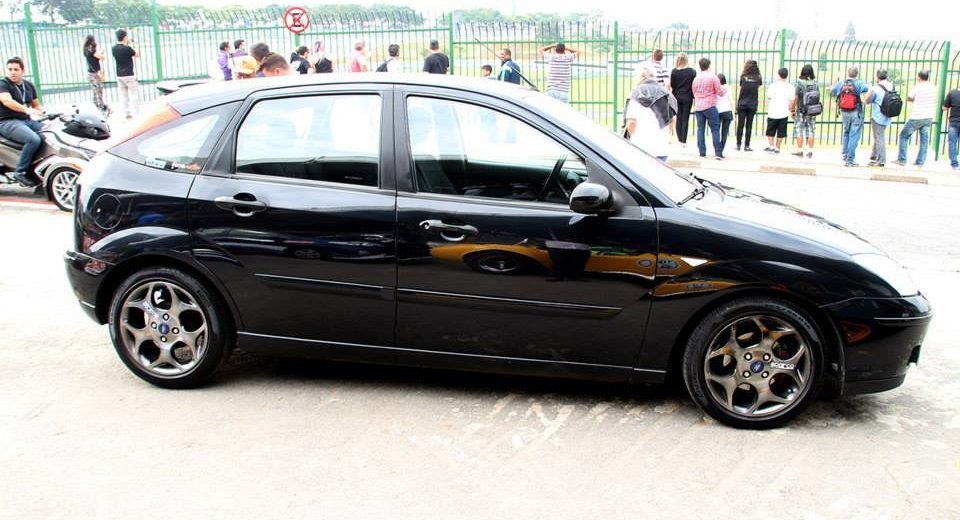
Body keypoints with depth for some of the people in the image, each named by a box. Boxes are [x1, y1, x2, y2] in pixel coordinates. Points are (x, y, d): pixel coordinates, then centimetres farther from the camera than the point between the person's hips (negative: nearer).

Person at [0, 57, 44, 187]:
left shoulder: (29, 85, 17)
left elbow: (36, 105, 23)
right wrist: (26, 109, -38)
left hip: (26, 121, 7)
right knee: (34, 140, -33)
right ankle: (19, 172, -25)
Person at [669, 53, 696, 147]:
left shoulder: (674, 71, -5)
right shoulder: (692, 71, -7)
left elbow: (671, 85, 0)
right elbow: (694, 85, -3)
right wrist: (694, 96, 6)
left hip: (677, 97, 2)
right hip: (687, 97, -2)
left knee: (678, 118, 10)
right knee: (685, 119, 2)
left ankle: (679, 140, 12)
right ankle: (683, 141, 1)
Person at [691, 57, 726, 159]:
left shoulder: (696, 78, 9)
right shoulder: (713, 77, -5)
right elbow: (720, 92, -2)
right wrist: (725, 88, 17)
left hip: (698, 107, 4)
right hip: (710, 107, -4)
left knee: (700, 129, 6)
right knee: (715, 129, -2)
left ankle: (702, 152, 3)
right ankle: (718, 153, -7)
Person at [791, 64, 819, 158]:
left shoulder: (799, 83, -12)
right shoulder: (816, 83, 1)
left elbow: (796, 98, -11)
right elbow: (818, 97, 6)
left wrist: (793, 110, -2)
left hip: (801, 111, -4)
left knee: (799, 130, 5)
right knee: (811, 130, 9)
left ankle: (799, 151, 4)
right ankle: (810, 151, 11)